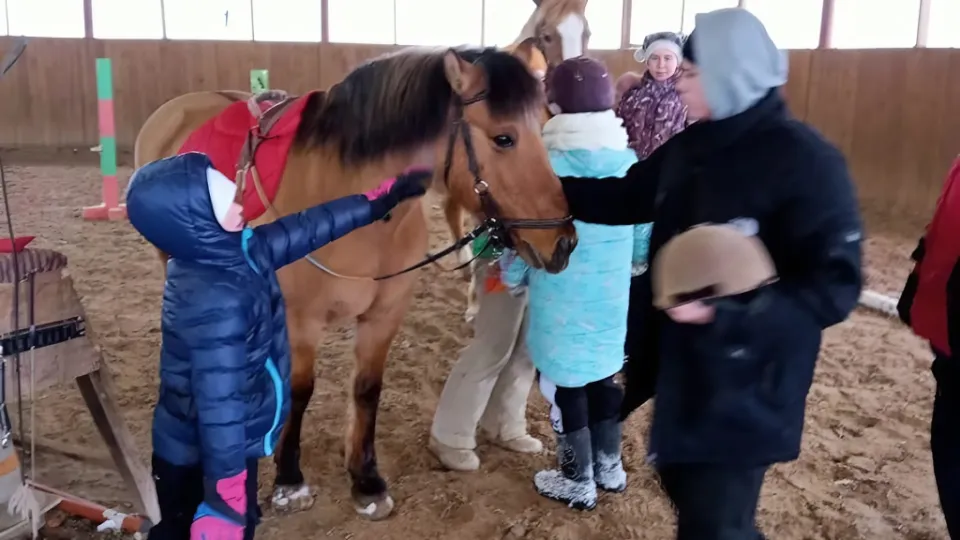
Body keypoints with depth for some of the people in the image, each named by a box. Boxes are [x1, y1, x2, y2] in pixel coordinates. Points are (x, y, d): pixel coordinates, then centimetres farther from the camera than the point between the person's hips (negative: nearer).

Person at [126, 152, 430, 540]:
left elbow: (305, 230, 3)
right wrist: (226, 501, -26)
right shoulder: (218, 304, -34)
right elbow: (219, 407, -32)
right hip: (204, 459, -9)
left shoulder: (231, 251, -7)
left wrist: (382, 198, 8)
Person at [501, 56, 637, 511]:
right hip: (612, 302, 5)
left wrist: (511, 276, 8)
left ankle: (577, 482, 26)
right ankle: (609, 467, 38)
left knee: (565, 388, 11)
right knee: (603, 379, 22)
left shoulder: (546, 167, -18)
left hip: (561, 307, -5)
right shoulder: (630, 163, -3)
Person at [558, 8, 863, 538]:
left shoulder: (806, 162, -20)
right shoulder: (690, 146, 2)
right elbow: (625, 198, 13)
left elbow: (834, 286, -22)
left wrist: (728, 313, -33)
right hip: (677, 362, 7)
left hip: (743, 386, -7)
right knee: (684, 483, 24)